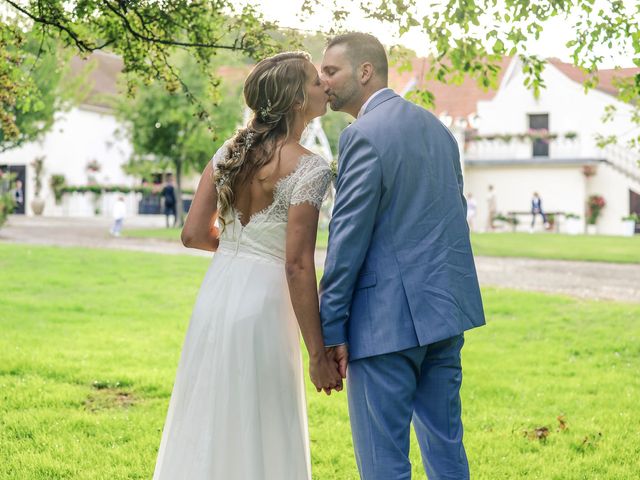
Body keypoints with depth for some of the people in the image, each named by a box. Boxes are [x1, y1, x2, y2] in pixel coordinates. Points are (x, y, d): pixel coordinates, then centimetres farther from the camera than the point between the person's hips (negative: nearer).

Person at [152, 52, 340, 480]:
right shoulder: (309, 168, -12)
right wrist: (319, 355, -12)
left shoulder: (231, 151, 7)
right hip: (261, 304, -7)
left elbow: (194, 233, 5)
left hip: (215, 296, 7)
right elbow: (298, 266, -16)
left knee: (205, 428, 16)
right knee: (256, 437, 5)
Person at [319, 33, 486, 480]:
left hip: (388, 317, -9)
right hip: (446, 309, 9)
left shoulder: (364, 135, -12)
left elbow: (349, 237, -15)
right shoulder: (435, 126, 14)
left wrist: (330, 329, -12)